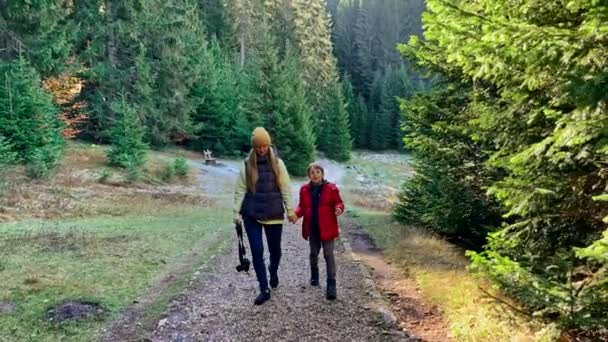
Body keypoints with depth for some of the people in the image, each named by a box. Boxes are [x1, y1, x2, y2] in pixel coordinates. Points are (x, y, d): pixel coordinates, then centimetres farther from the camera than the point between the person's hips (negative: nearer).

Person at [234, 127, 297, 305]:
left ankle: (273, 273, 43)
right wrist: (237, 212, -2)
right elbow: (240, 190, 2)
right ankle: (264, 289, 7)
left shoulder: (277, 163, 1)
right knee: (257, 251, -3)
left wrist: (290, 210, -3)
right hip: (252, 214, 0)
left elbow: (285, 188, 1)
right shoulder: (246, 164, 1)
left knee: (275, 249, 11)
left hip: (274, 213, 0)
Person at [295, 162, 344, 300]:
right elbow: (302, 207, 7)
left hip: (327, 228, -3)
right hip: (312, 228, 3)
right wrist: (295, 214, -13)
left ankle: (331, 285, 1)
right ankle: (314, 275, 42)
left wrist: (339, 209, -26)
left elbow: (339, 203, -3)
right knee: (313, 253, 18)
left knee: (328, 255, -2)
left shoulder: (331, 188, -7)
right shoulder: (304, 189, 1)